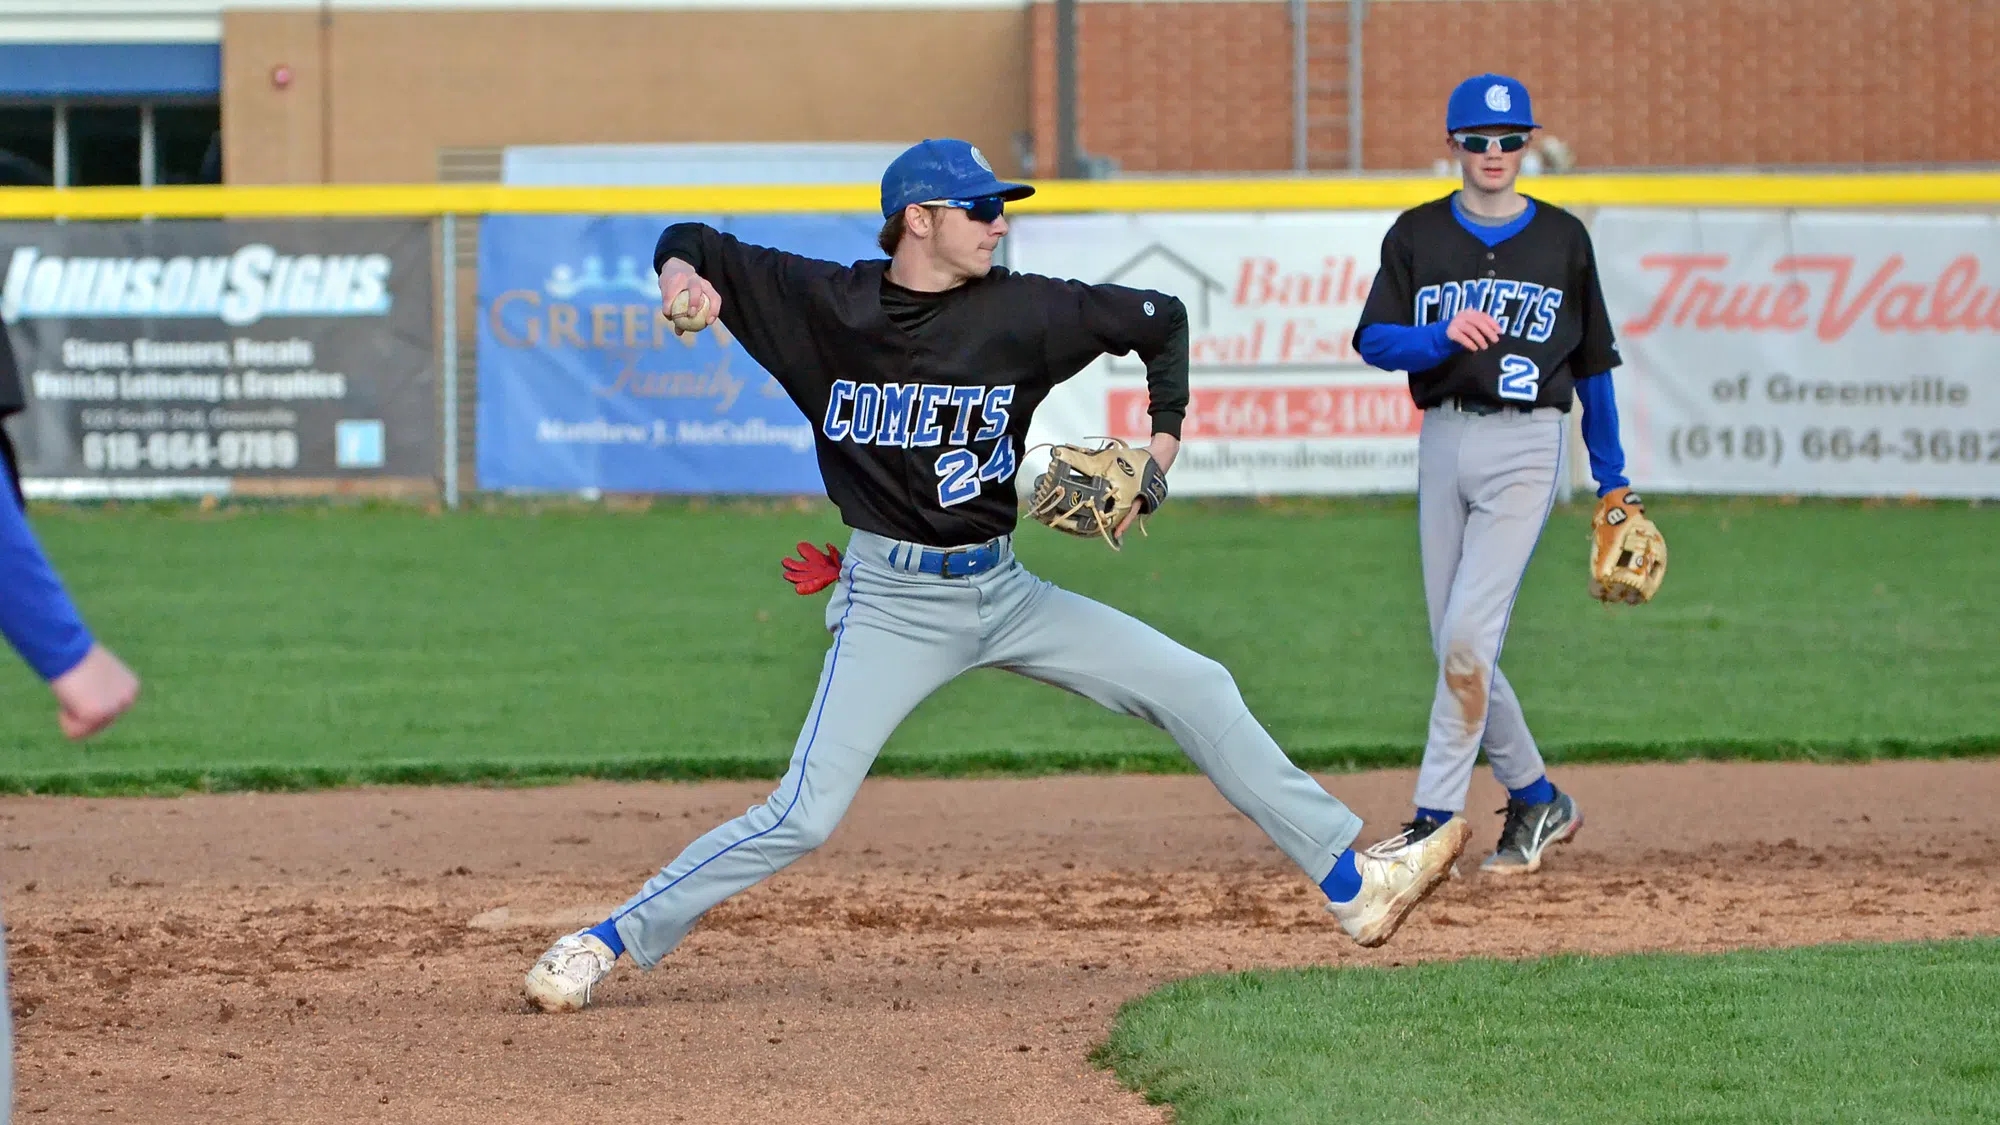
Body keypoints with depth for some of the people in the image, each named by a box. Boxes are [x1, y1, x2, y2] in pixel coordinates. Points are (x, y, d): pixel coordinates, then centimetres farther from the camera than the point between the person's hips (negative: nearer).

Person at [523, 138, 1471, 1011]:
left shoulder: (1022, 311, -4)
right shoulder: (823, 302, -7)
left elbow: (1161, 320, 11)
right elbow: (693, 244, 4)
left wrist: (1163, 441, 1)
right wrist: (682, 276, -19)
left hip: (1002, 589, 4)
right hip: (892, 603, -3)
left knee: (1195, 688, -2)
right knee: (802, 818, -15)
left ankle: (1349, 882, 5)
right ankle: (609, 943, -4)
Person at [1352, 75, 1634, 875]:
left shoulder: (1562, 238, 5)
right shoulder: (1417, 236, 7)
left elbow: (1592, 361, 11)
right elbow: (1374, 340, -1)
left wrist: (1612, 478, 12)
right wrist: (1443, 335, -21)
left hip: (1525, 446, -3)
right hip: (1443, 441, 3)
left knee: (1468, 634, -15)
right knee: (1455, 649, 5)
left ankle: (1434, 821, -14)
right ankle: (1536, 800, 22)